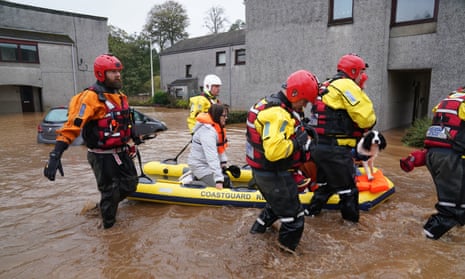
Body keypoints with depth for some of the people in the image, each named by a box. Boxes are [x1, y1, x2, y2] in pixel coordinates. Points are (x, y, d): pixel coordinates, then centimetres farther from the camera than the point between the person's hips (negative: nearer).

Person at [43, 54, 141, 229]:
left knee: (130, 185, 17)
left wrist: (135, 137, 35)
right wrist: (55, 155, -34)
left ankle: (107, 205, 42)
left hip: (122, 153, 8)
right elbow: (72, 126, -27)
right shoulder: (91, 97, -19)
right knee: (110, 192, 6)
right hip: (102, 156, -7)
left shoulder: (121, 96, 7)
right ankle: (108, 224, 29)